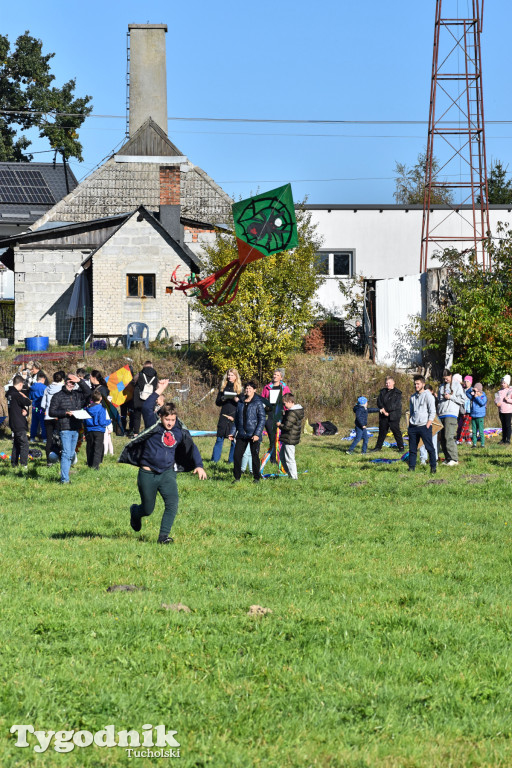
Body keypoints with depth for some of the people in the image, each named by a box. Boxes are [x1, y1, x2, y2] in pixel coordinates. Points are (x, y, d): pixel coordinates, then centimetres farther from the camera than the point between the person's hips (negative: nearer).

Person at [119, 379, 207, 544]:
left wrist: (199, 466, 2)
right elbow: (147, 408, -24)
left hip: (167, 473, 3)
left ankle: (164, 535, -15)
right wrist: (159, 391, -27)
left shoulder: (179, 431, 3)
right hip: (148, 473, -3)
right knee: (148, 509, 9)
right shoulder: (153, 425, -8)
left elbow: (192, 448, 13)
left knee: (172, 502, -20)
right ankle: (135, 512, 46)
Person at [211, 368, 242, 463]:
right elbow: (217, 402, 11)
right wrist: (222, 399, -10)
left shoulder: (240, 388, 4)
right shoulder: (223, 387, 11)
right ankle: (214, 460, 5)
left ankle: (232, 460, 8)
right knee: (219, 439, 1)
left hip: (234, 417, -2)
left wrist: (238, 400, -17)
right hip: (223, 416, 2)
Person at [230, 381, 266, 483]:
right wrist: (233, 433, 11)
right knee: (236, 455, -1)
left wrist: (257, 434, -16)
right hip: (242, 434, 5)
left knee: (255, 456, 1)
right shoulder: (241, 403, 12)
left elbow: (262, 420, -7)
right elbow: (236, 419, 18)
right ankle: (237, 477, 10)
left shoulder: (258, 403, -4)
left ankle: (256, 478, 13)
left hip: (254, 435, -5)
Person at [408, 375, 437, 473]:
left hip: (424, 426, -6)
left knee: (429, 447, -5)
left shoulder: (428, 396, -2)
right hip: (413, 426, 6)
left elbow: (432, 412, -6)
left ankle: (433, 467, 0)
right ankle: (411, 467, 9)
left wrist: (427, 426, -12)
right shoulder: (413, 397, 17)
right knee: (412, 448, 4)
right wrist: (409, 426, 12)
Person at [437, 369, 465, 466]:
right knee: (442, 438, 4)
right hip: (441, 414, 7)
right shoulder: (442, 387, 20)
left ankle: (454, 459, -16)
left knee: (449, 437, -16)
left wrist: (450, 397, -9)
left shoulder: (457, 386, 3)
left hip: (451, 414, -7)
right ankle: (447, 458, 10)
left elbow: (463, 400, -1)